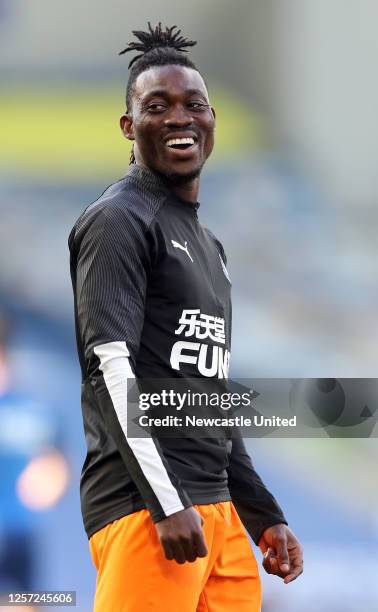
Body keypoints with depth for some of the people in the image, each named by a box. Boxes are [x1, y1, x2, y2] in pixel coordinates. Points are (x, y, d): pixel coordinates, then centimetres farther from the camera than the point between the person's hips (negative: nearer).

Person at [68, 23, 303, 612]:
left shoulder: (208, 246, 24)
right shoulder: (119, 220, -4)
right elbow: (110, 365, -14)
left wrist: (265, 514, 23)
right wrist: (166, 503, -20)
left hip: (217, 506, 9)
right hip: (146, 506, -9)